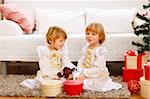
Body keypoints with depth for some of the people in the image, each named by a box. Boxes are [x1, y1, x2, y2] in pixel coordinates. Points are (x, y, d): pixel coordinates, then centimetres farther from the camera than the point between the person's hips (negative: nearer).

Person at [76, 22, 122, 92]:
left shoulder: (101, 50, -20)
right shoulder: (86, 48, 5)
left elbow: (98, 69, -22)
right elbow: (81, 61, 9)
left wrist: (85, 75, -21)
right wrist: (81, 73, -8)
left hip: (98, 77, -7)